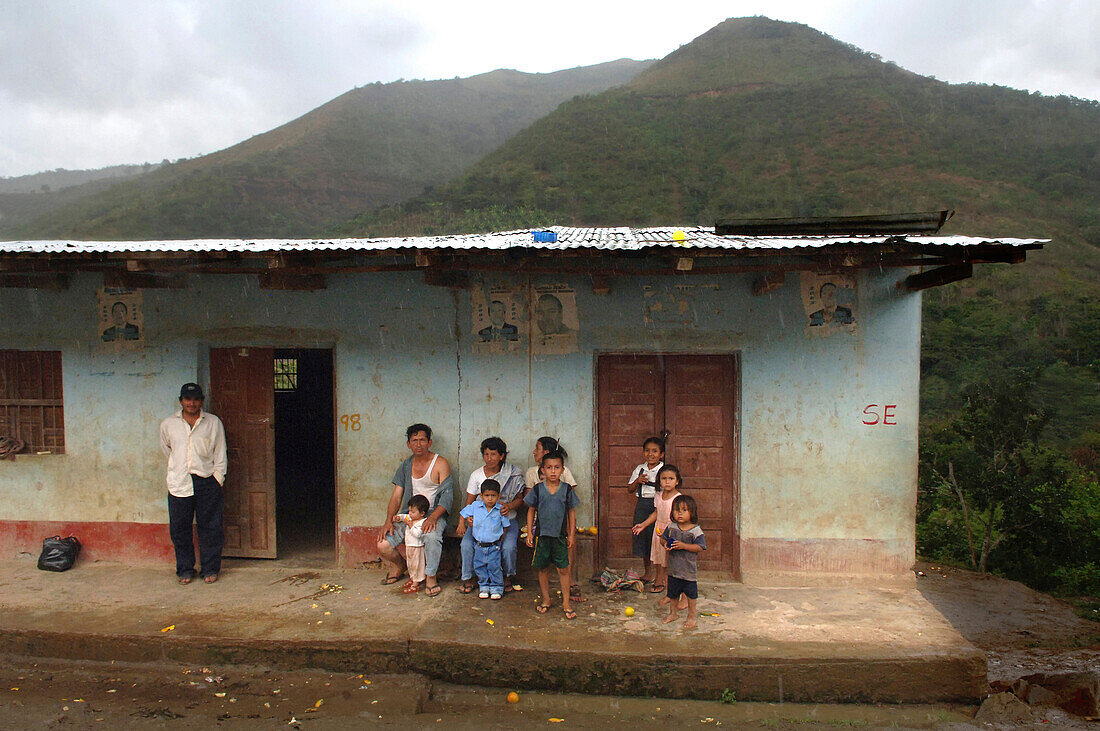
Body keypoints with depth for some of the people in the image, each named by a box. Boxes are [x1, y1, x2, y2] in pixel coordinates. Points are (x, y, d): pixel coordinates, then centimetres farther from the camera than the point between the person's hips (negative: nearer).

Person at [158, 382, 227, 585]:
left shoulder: (213, 423, 4)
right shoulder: (168, 424, 7)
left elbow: (220, 454, 6)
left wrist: (217, 477, -1)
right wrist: (179, 466, 15)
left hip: (207, 481, -1)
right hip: (179, 482, 1)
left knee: (210, 527, 1)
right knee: (179, 529, 5)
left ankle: (210, 569, 13)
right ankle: (185, 569, 19)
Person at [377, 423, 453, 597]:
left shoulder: (441, 464, -4)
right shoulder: (406, 466, 11)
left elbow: (447, 495, -12)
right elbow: (396, 497, 9)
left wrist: (433, 517, -27)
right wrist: (389, 521, -7)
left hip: (434, 513, -4)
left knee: (432, 536, -38)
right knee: (383, 546, -12)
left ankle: (430, 577, -17)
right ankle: (398, 566, 22)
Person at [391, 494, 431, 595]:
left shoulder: (422, 522, -21)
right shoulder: (410, 518, 4)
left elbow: (417, 534, -30)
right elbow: (403, 516, 22)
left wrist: (410, 525, -28)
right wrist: (398, 517, 3)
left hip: (417, 547, -9)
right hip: (408, 546, 9)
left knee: (416, 565, 1)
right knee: (410, 564, 22)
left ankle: (415, 584, 9)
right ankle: (412, 579, 40)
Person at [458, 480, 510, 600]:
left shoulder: (500, 509, -10)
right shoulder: (475, 506, -6)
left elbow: (505, 525, 3)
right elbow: (464, 514, 9)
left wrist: (502, 536, -3)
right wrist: (462, 524, -1)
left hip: (494, 546, -2)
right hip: (479, 545, 2)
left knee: (494, 567, -2)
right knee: (479, 567, 9)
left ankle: (496, 588, 16)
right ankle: (484, 587, 26)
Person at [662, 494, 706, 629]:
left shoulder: (696, 530, -12)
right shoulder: (671, 527, 1)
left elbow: (699, 547, -15)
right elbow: (664, 539, 14)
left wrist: (683, 546, -24)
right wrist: (666, 544, -9)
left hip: (689, 568, -4)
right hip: (674, 568, 4)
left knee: (691, 594, 7)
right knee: (673, 593, 16)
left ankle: (691, 616, 24)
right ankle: (672, 614, 34)